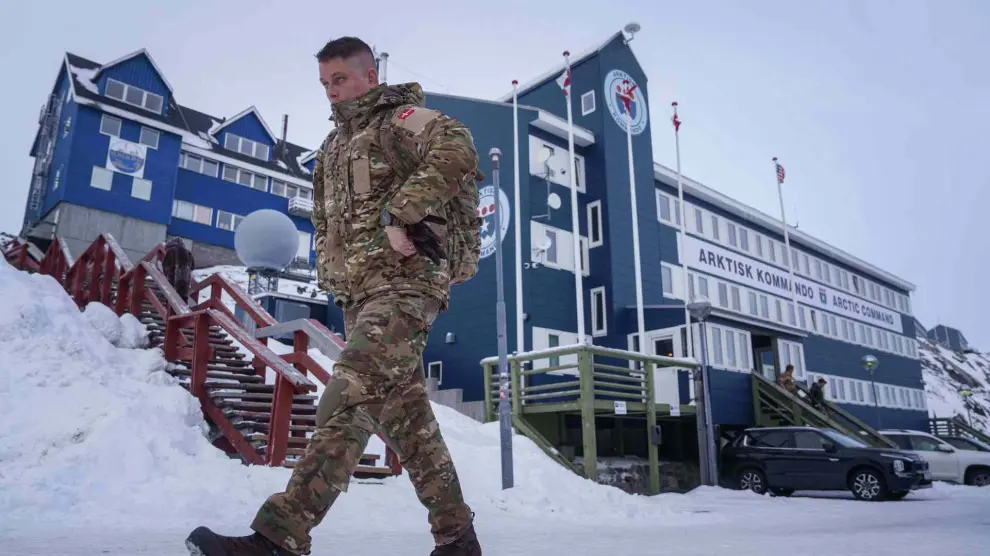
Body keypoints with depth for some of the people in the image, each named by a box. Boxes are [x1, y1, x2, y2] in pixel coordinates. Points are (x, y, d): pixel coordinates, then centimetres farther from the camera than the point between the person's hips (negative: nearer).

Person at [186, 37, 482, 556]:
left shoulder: (401, 118, 1)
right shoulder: (332, 147, 25)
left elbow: (457, 149, -20)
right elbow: (324, 223, 33)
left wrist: (399, 215, -25)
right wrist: (332, 273, 16)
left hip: (404, 282, -8)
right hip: (357, 292, 9)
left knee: (347, 400, -21)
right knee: (404, 412, 6)